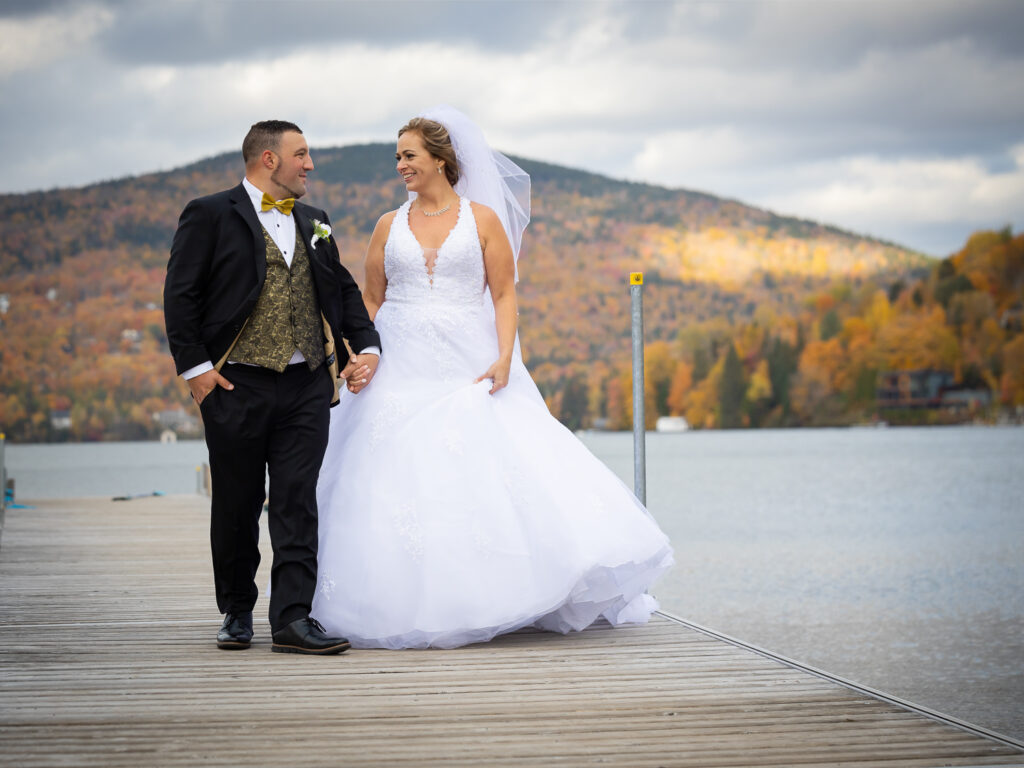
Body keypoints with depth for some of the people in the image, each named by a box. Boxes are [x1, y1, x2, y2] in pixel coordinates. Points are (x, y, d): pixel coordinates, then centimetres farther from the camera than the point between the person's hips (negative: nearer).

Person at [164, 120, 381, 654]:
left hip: (307, 387, 4)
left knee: (298, 504, -3)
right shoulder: (210, 215, -1)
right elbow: (180, 295, -5)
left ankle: (292, 618, -4)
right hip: (236, 385, -4)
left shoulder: (314, 223, 17)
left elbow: (343, 291, 21)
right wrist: (195, 366, -11)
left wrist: (367, 346, 7)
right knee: (237, 506, 6)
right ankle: (237, 611, 21)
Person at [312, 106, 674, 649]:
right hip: (401, 371, 2)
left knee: (493, 476, -9)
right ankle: (408, 606, 3)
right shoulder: (389, 226, 11)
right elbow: (372, 301, 11)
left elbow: (503, 293, 1)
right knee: (399, 479, -4)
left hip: (469, 371, -2)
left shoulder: (483, 218, 5)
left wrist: (504, 358, -12)